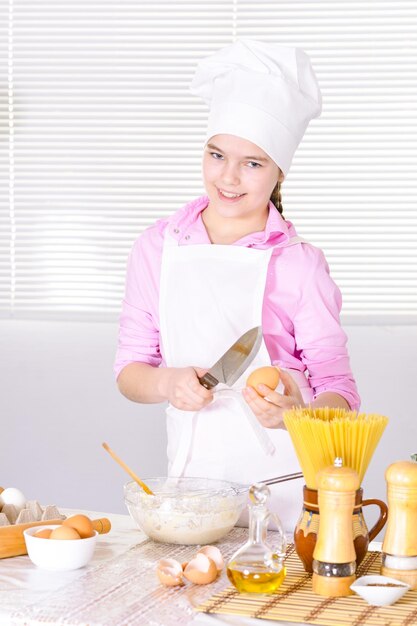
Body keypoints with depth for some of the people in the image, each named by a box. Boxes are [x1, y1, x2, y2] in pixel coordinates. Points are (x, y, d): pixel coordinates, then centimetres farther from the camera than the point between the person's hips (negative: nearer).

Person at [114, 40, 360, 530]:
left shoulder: (298, 264, -6)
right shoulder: (157, 248, 3)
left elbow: (340, 393, -6)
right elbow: (130, 370, 7)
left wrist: (296, 414, -27)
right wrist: (167, 383, -14)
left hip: (283, 485, -2)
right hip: (192, 472, 2)